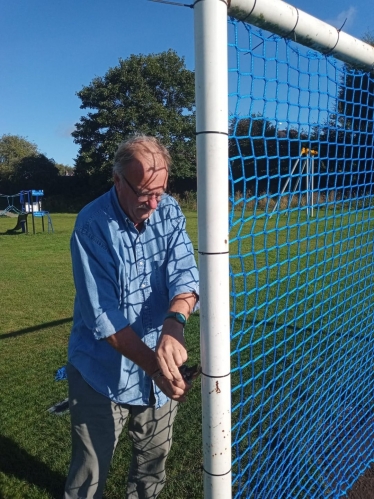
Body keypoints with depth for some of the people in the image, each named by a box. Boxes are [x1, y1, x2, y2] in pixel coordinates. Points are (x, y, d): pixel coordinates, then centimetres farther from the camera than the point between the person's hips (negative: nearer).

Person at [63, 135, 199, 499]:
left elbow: (185, 273, -17)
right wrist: (153, 365, -27)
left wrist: (173, 324, -37)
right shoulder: (92, 226, -19)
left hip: (158, 370, 4)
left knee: (154, 462, 24)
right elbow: (101, 315, -22)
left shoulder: (169, 211, -6)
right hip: (103, 373, -4)